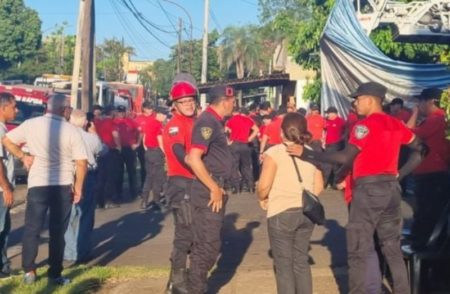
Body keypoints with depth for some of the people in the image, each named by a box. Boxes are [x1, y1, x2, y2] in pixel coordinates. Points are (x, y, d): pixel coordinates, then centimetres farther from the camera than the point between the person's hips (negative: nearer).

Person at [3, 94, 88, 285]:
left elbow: (6, 140, 6)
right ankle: (55, 275, 11)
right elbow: (82, 163, -9)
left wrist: (22, 156, 9)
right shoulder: (71, 130, -7)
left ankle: (29, 272, 12)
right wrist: (78, 187, 2)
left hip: (37, 184, 1)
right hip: (63, 186, -1)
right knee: (57, 232, 7)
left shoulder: (31, 125, -2)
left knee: (31, 229, 12)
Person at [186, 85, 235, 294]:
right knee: (207, 244, -4)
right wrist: (214, 188, -22)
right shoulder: (208, 121, -16)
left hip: (214, 188, 10)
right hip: (209, 191, -10)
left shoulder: (214, 121, 14)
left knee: (207, 243, 16)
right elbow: (194, 159, -26)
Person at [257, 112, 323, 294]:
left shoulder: (274, 152, -10)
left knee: (284, 265, 4)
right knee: (301, 262, 16)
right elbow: (319, 186, 7)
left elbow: (264, 186, -15)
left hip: (282, 213, -5)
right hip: (307, 212, 5)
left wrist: (262, 198, 5)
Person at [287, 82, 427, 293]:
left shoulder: (364, 125, -11)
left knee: (358, 251, 1)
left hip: (369, 188, -7)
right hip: (392, 187, 7)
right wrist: (400, 174, 13)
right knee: (392, 248, 15)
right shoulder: (396, 124, 11)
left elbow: (346, 158, -20)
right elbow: (420, 149, 17)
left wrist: (307, 154, -18)